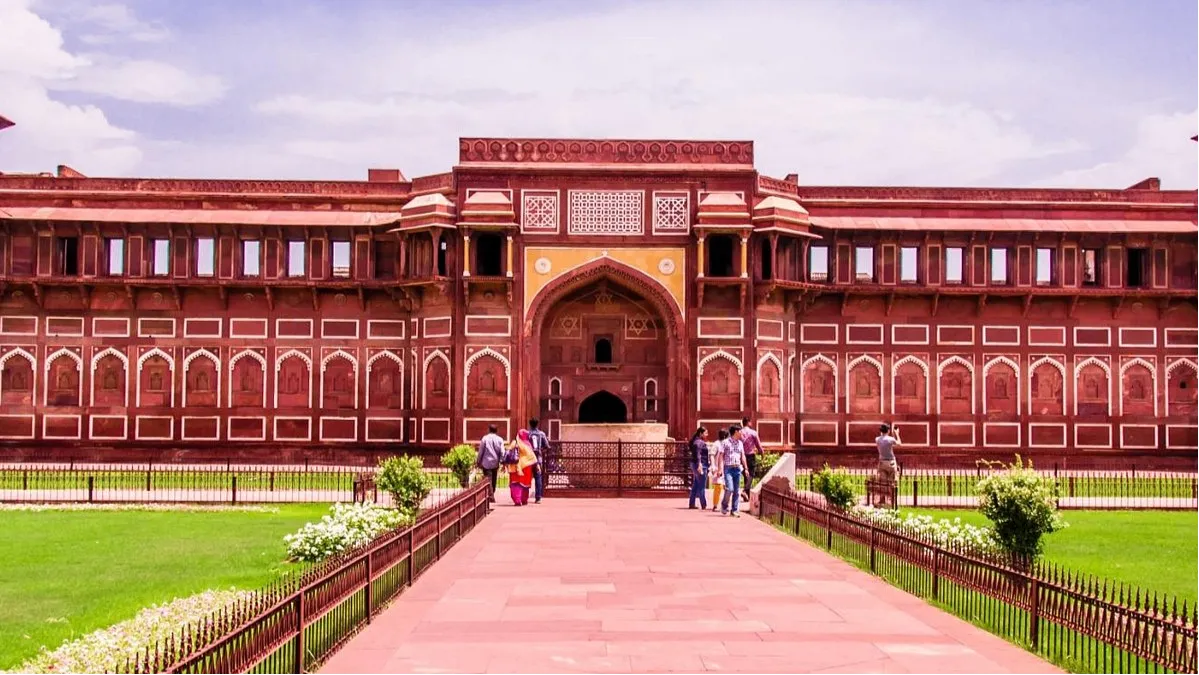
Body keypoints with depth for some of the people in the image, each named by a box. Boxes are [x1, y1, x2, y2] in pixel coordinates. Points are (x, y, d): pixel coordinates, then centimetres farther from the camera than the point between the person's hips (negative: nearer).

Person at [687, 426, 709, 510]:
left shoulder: (697, 441, 16)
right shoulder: (699, 442, -14)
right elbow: (697, 454, -23)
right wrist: (699, 465, -30)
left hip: (695, 465, 10)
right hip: (701, 465, -10)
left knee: (695, 486, 13)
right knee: (702, 487, -7)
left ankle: (691, 504, 16)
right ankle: (704, 505, -4)